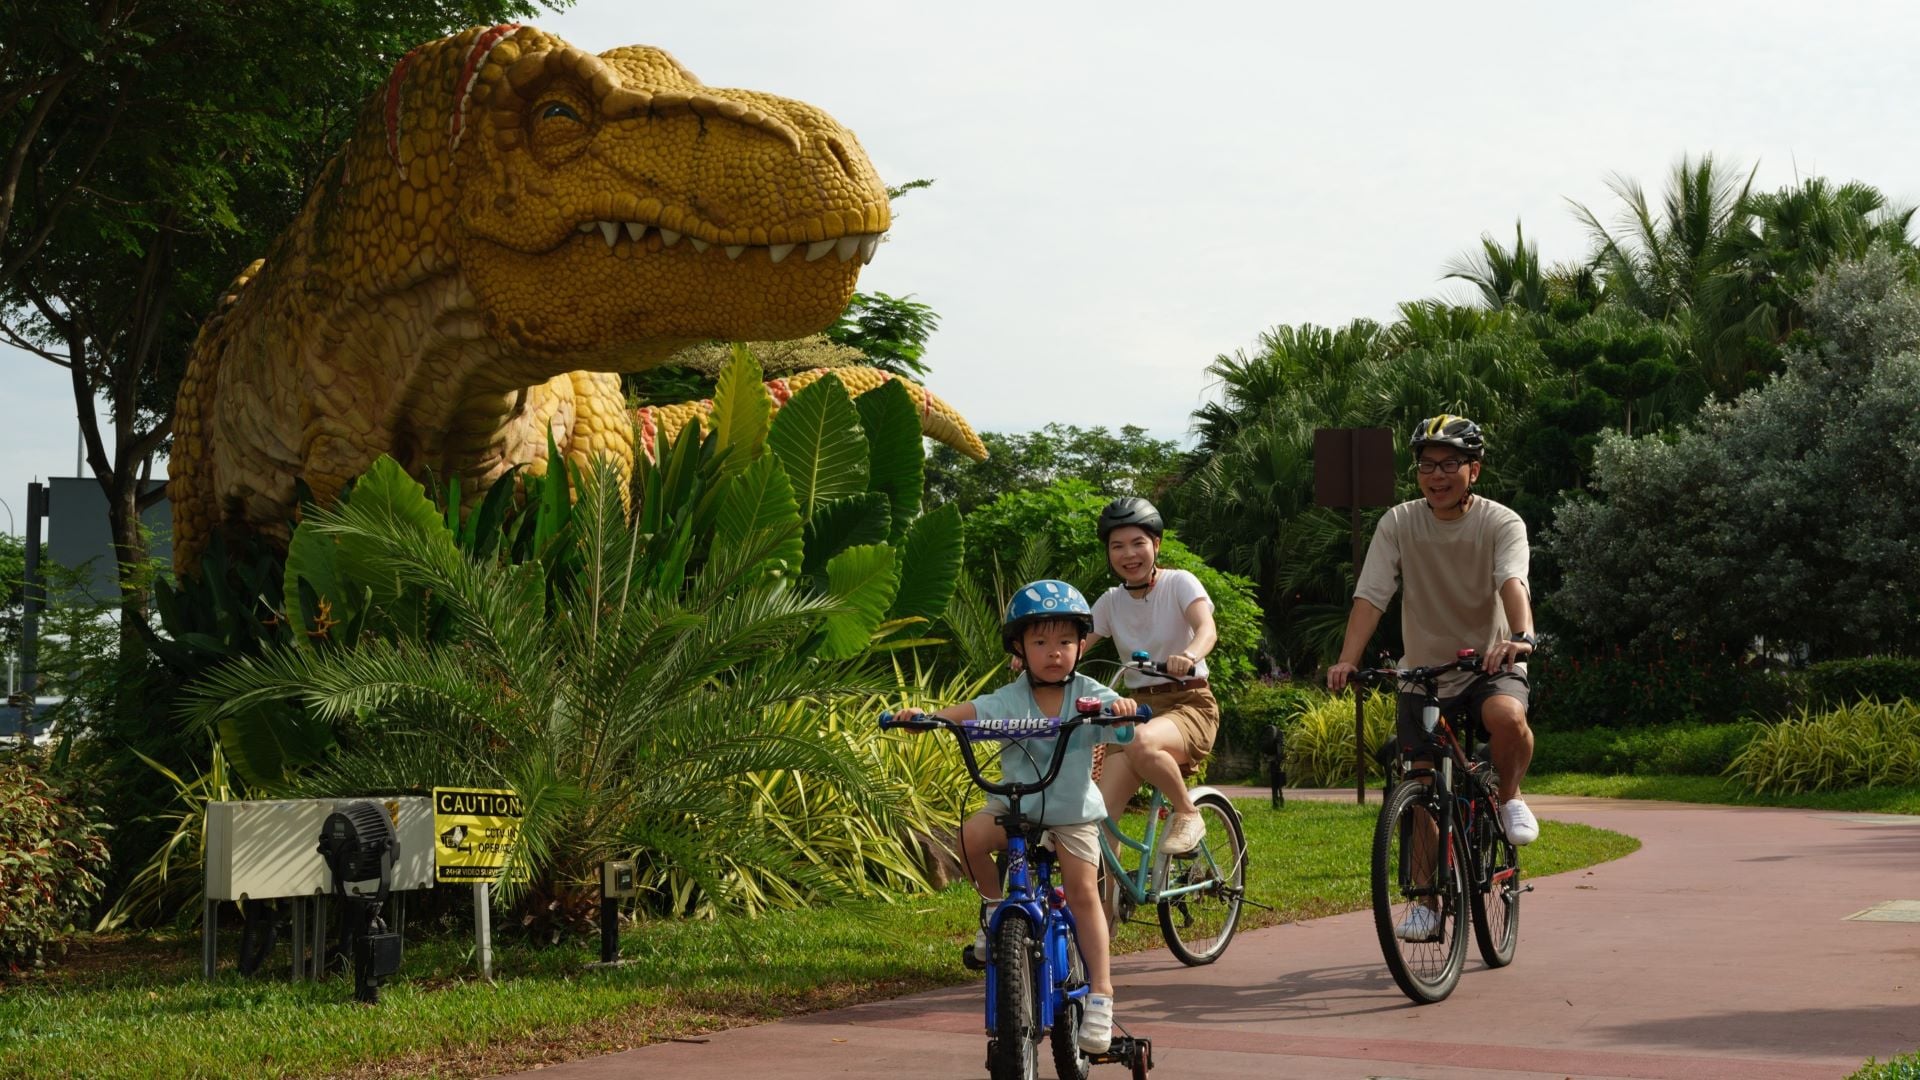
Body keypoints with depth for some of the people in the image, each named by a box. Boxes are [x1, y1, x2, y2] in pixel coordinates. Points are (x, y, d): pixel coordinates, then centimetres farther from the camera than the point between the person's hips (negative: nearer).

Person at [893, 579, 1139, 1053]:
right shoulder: (1010, 700, -7)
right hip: (1015, 804, 1)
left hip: (1073, 810, -1)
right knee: (972, 836, -27)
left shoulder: (1090, 696, -8)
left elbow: (1124, 731, -22)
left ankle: (1100, 991, -1)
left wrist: (1124, 709, -47)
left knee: (1083, 893, -9)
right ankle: (994, 907, 0)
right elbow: (971, 710, -20)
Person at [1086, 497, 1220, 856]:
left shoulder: (1179, 583, -5)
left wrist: (1189, 655, -47)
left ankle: (1187, 813, -14)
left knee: (1142, 742, -38)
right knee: (1101, 812, -16)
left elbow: (1206, 628, -23)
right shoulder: (1111, 601, 9)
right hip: (1139, 708, 5)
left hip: (1189, 705, -5)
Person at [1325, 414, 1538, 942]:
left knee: (1506, 716, -36)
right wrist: (1347, 660, -30)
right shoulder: (1399, 524, -5)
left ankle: (1510, 797, -5)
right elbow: (1370, 596, -14)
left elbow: (1512, 582, -29)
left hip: (1490, 666, -2)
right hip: (1424, 672, 2)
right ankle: (1428, 900, 14)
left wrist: (1521, 636, -49)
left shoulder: (1501, 524, -10)